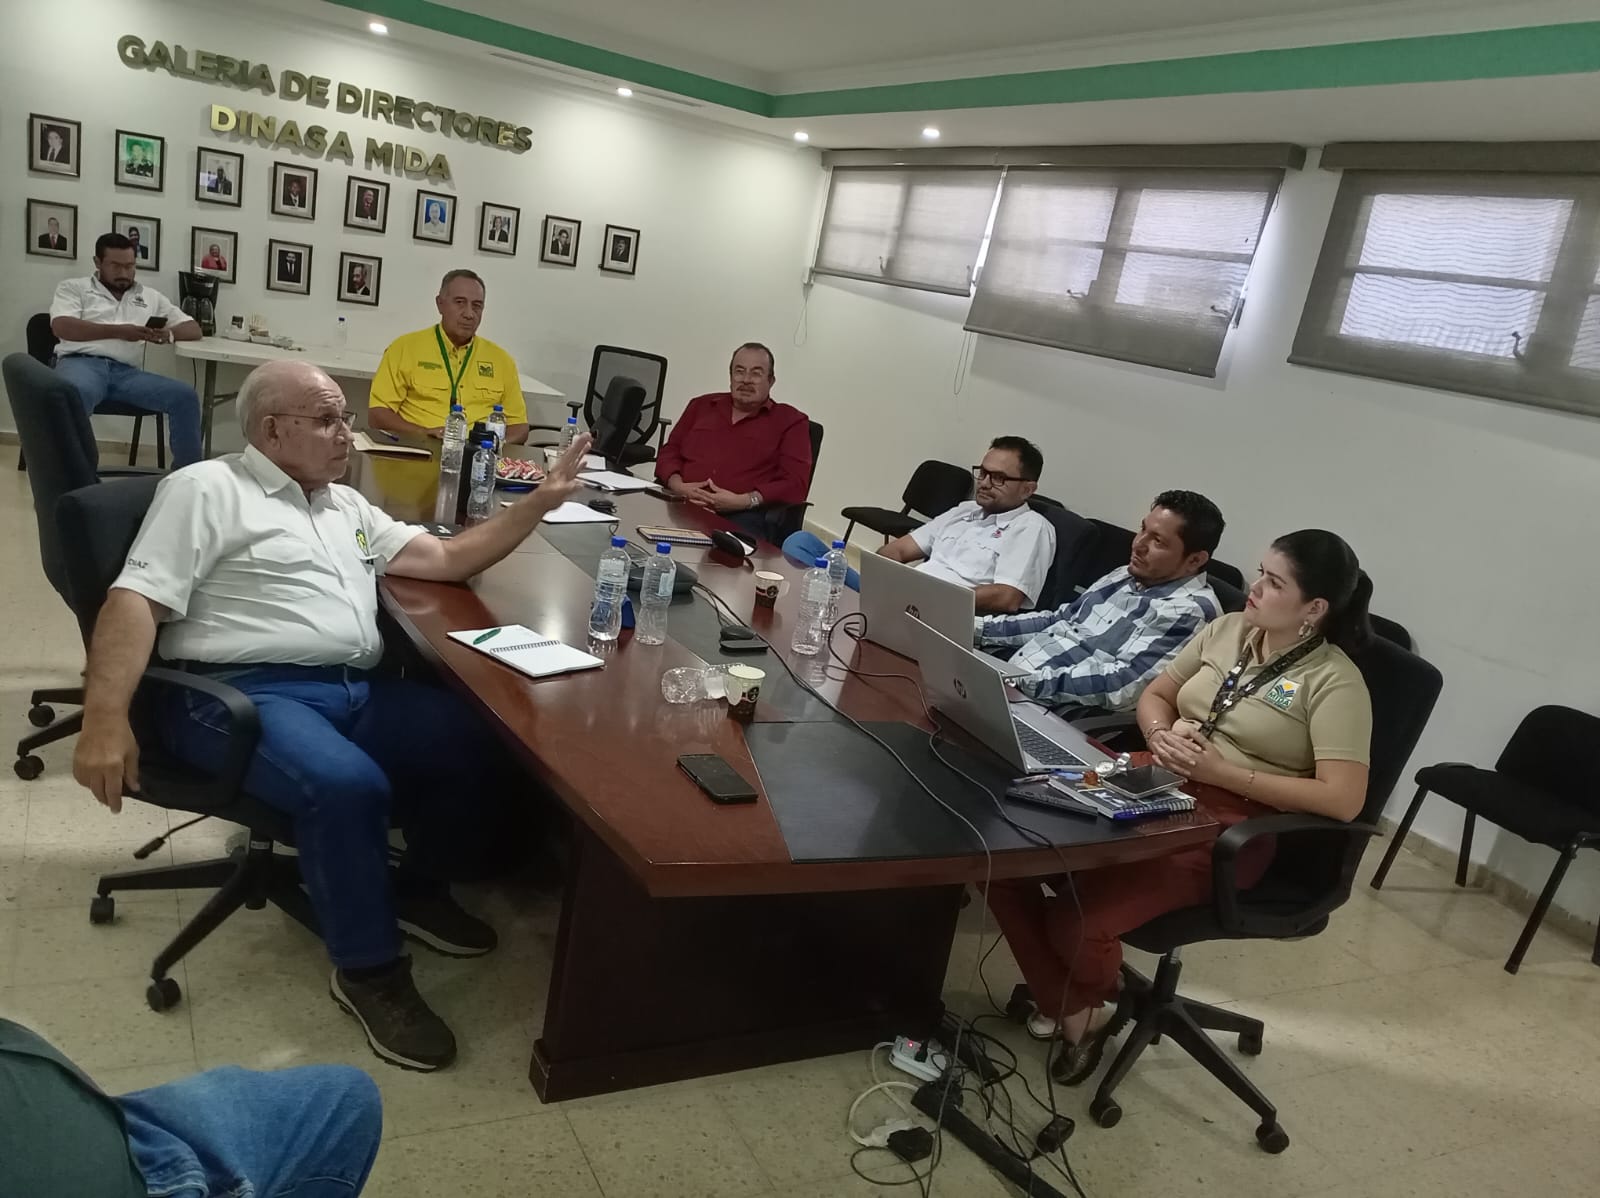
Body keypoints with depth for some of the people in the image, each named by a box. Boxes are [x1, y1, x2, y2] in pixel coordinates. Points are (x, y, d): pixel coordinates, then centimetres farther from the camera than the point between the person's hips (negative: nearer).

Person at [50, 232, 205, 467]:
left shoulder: (150, 296, 27)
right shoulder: (74, 288, 18)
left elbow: (193, 329, 21)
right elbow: (62, 327, 0)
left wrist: (168, 334, -3)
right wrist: (117, 331, -11)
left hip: (126, 371, 3)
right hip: (81, 362, -3)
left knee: (185, 395, -23)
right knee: (76, 393, -41)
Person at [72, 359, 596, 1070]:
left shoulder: (346, 505, 24)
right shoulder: (206, 490, 3)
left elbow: (448, 561, 20)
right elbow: (136, 603, -7)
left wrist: (541, 501, 10)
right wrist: (106, 721, -20)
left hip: (356, 691, 7)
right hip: (245, 692, -7)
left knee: (479, 742, -15)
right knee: (347, 784, -35)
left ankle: (417, 888, 12)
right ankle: (368, 969, -12)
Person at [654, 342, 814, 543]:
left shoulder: (790, 421, 12)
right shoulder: (702, 406, 25)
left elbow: (795, 484, 2)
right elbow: (670, 451, 24)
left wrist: (743, 501, -12)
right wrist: (677, 485, 0)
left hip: (743, 518, -4)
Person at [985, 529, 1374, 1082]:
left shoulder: (1334, 682, -9)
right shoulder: (1227, 629, 10)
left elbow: (1344, 798, -17)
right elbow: (1154, 695, 19)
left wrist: (1223, 772, -19)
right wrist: (1162, 735, -5)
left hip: (1231, 825, -6)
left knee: (1078, 917, -27)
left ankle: (1091, 999, 12)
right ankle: (1073, 1007, 6)